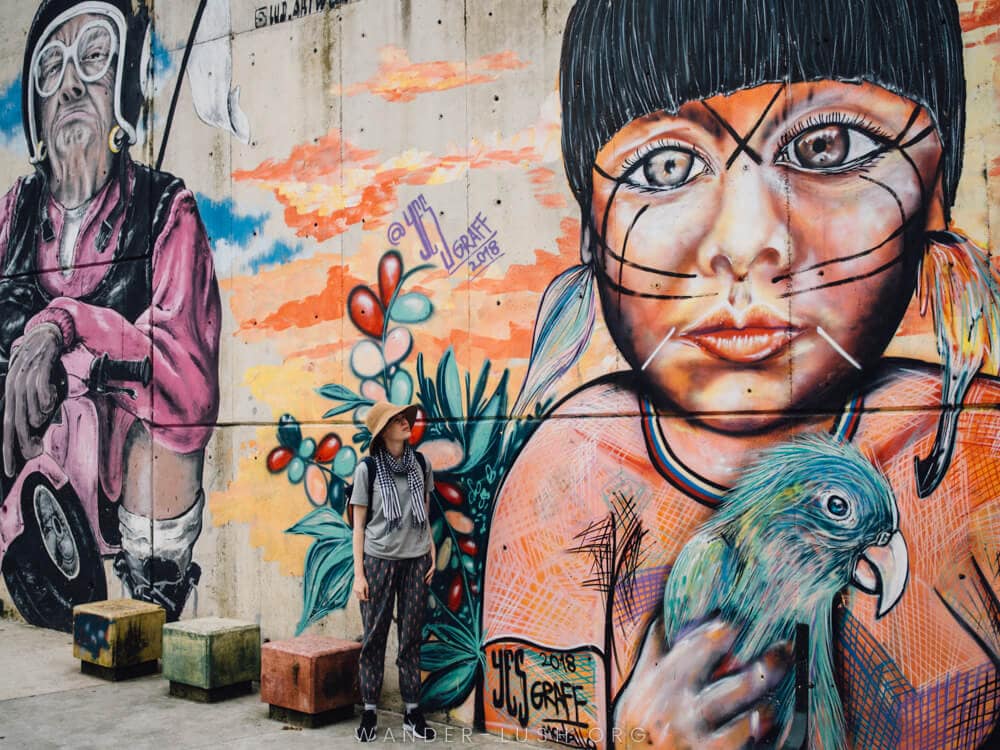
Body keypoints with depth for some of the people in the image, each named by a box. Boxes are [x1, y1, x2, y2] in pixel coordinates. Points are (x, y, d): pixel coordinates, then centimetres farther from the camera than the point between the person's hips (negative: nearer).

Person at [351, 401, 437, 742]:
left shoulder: (421, 464, 5)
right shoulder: (368, 468, -5)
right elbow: (359, 524, -2)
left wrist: (432, 553, 6)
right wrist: (359, 573, -6)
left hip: (415, 560, 3)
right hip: (378, 559, -3)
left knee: (411, 637, 7)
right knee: (374, 637, 4)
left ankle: (412, 713, 15)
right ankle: (369, 713, 15)